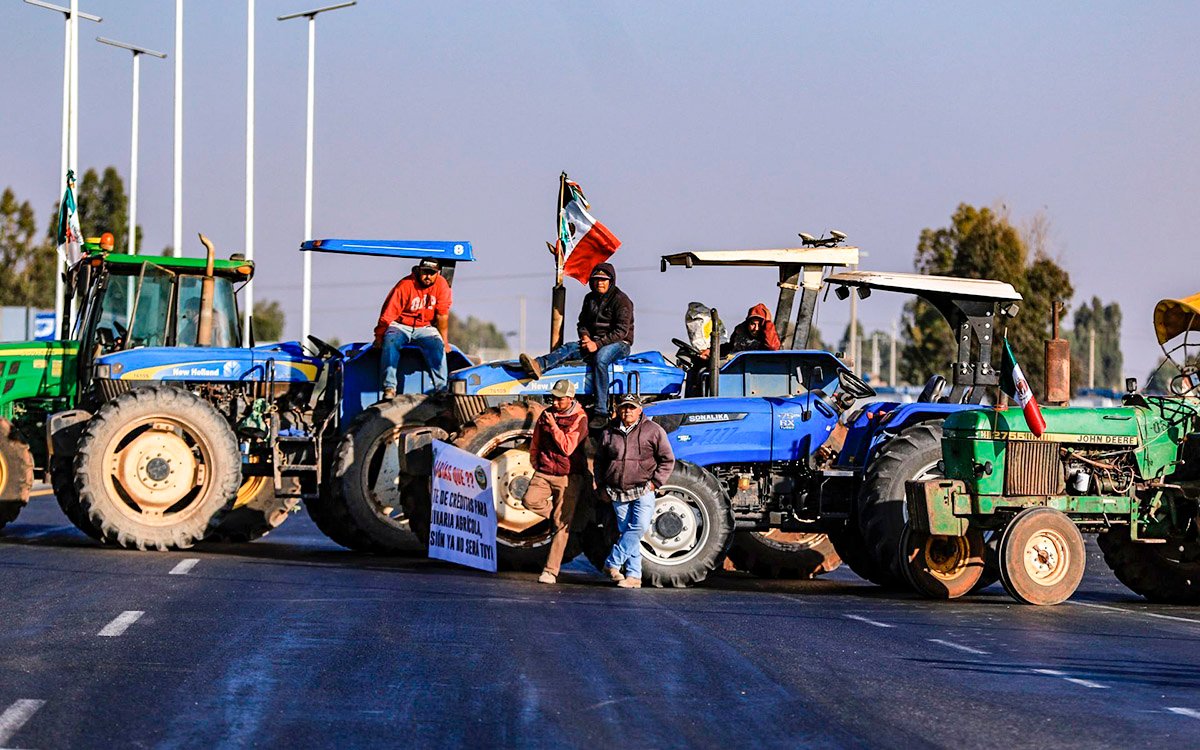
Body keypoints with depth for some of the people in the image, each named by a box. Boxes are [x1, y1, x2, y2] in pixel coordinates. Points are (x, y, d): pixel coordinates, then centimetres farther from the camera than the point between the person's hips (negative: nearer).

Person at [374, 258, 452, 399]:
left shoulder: (441, 286, -7)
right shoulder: (405, 286, -17)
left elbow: (442, 315, -3)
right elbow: (388, 314, -16)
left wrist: (444, 340, -2)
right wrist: (379, 337, -16)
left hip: (424, 327, 2)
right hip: (400, 325, -2)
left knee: (437, 345, -26)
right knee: (390, 343, -32)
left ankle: (441, 388, -28)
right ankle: (389, 387, -34)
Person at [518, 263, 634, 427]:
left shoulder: (621, 300, -8)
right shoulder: (590, 298, 14)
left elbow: (622, 330, -15)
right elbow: (582, 322, 20)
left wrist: (598, 344, -23)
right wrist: (585, 336, -5)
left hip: (619, 343, -7)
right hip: (594, 341, 7)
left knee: (600, 358, -38)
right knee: (569, 348, -20)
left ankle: (601, 413, -46)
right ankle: (538, 365, -49)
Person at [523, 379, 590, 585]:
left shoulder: (579, 419, -7)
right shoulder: (546, 415, 8)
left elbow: (567, 448, -18)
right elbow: (535, 444, 20)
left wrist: (554, 426, -18)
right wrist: (536, 465, 11)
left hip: (568, 476, -4)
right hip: (544, 472, 4)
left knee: (561, 525, -6)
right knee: (530, 500, -25)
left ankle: (551, 570, -4)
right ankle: (556, 515, 5)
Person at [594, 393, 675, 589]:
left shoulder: (652, 430, 0)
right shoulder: (609, 433, 8)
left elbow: (667, 460, 4)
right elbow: (600, 461, 20)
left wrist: (655, 482, -4)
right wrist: (601, 486, 12)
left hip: (643, 491, -3)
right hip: (618, 493, 3)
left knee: (639, 527, -19)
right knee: (627, 532, 4)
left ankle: (613, 563, -12)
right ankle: (633, 576, 7)